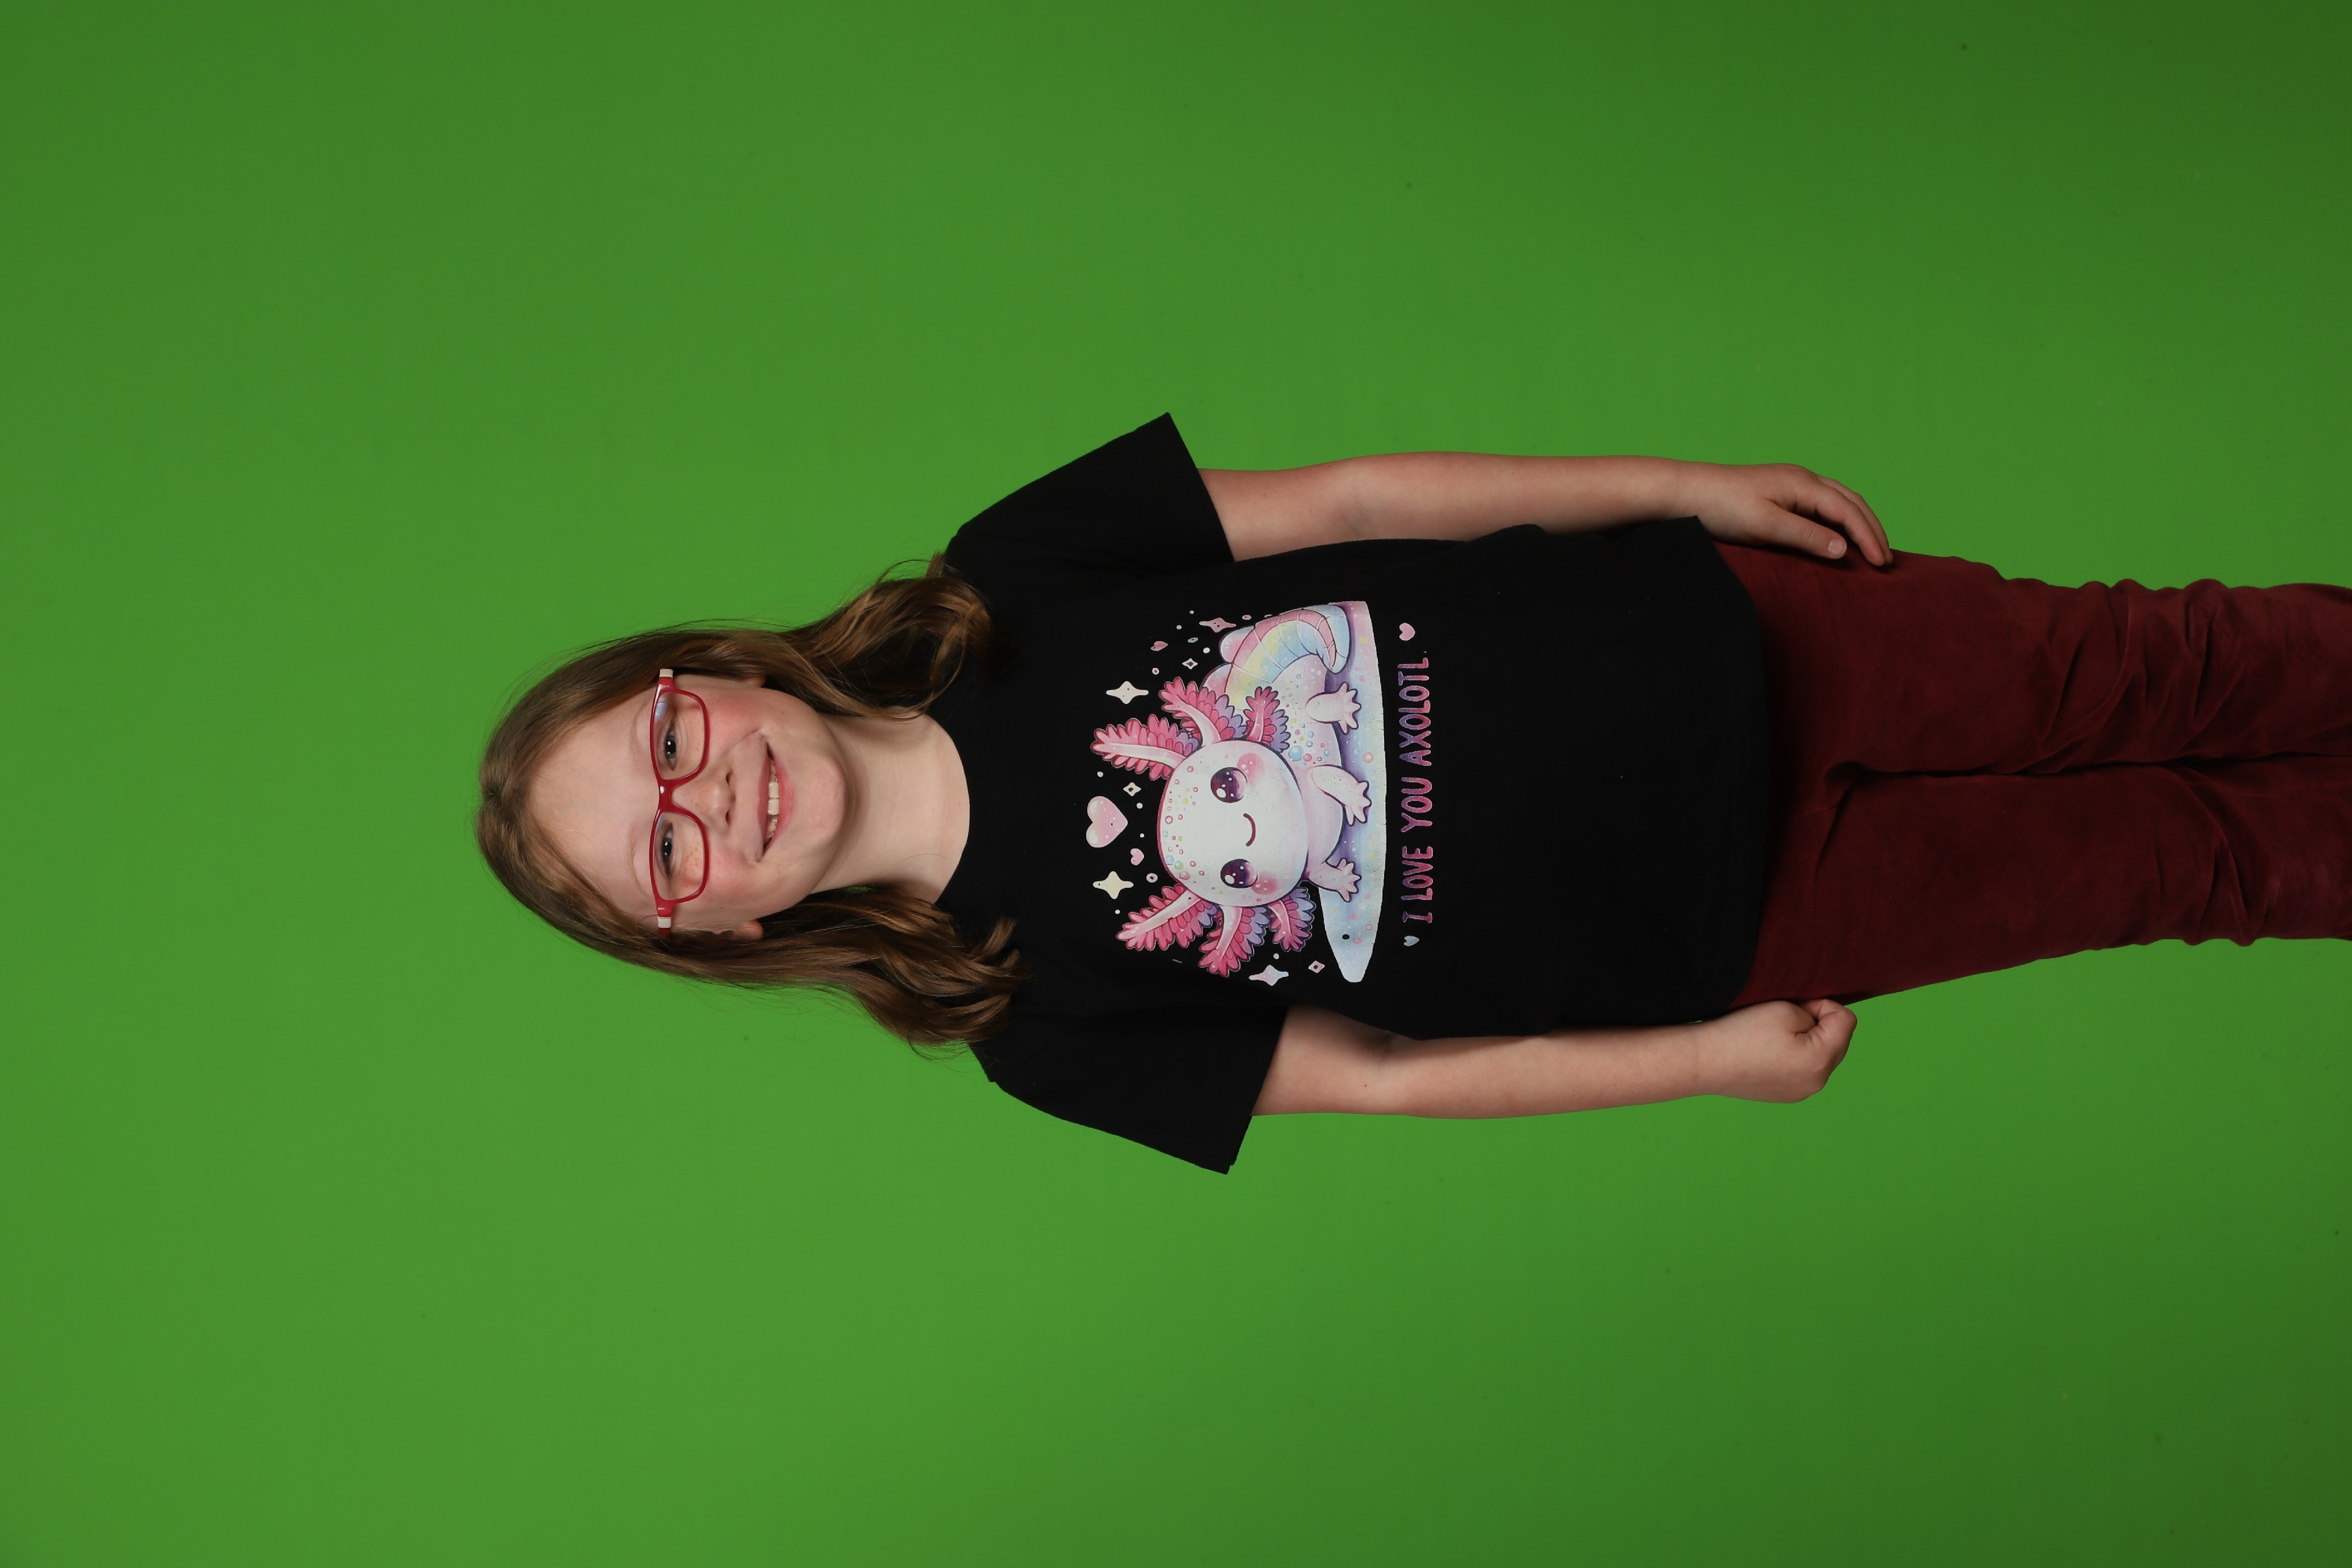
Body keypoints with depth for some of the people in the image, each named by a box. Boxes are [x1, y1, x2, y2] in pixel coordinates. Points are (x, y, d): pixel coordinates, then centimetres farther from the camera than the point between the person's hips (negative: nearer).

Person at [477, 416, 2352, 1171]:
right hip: (1729, 925, -2)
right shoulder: (1037, 1018, -12)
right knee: (2179, 857, 6)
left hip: (1712, 637, 2)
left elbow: (1338, 499, -5)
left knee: (2137, 670, 7)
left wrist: (1688, 482, -4)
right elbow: (1376, 1072, -7)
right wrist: (1710, 1056, -10)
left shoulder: (1013, 576, -11)